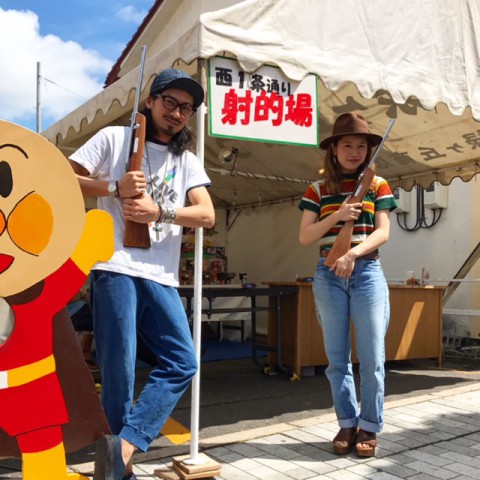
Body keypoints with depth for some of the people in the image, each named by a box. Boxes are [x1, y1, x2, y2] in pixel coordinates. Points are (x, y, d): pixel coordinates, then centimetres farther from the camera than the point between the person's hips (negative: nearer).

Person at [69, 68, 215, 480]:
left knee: (182, 362, -4)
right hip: (115, 267, -5)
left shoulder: (188, 161, 18)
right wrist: (114, 188, -12)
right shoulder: (114, 138, 8)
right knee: (119, 368, -4)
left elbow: (207, 215, 5)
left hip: (161, 276, 5)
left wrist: (159, 212, -10)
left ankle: (123, 446, 0)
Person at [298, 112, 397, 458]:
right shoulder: (318, 189, 8)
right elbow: (305, 237, 0)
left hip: (368, 272, -1)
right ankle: (347, 423, 17)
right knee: (337, 357, 5)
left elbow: (383, 232, -3)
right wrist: (337, 215, -14)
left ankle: (369, 427, 12)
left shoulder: (378, 186, 7)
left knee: (372, 356, -2)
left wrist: (353, 252, -20)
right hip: (329, 275, 1)